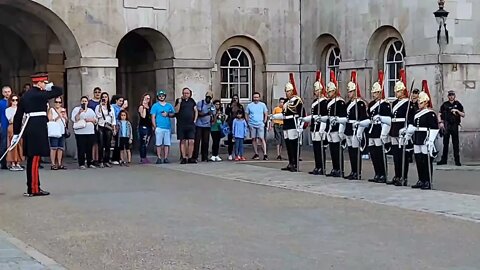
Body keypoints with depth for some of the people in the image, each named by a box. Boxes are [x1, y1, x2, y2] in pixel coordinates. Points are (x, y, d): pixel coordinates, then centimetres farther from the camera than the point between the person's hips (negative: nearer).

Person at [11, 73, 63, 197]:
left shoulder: (25, 96, 13)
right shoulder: (40, 94, -11)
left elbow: (18, 115, 13)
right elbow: (60, 91, -8)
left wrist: (16, 133, 17)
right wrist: (50, 86, 10)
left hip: (28, 128, 8)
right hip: (39, 129, -8)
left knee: (31, 159, 13)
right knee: (35, 158, -6)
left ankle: (31, 188, 19)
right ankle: (34, 189, -4)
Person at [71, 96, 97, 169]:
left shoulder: (91, 110, 18)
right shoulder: (76, 109, 4)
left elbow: (96, 120, 13)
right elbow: (74, 119, -7)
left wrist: (90, 120, -6)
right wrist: (79, 113, -19)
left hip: (90, 132, 4)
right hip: (80, 132, -4)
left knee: (89, 149, 6)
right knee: (81, 149, -5)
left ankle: (90, 163, 13)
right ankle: (81, 164, -1)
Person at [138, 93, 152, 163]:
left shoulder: (149, 107, 16)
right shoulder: (141, 107, -4)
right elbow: (143, 116, -17)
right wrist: (144, 107, -15)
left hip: (149, 126, 7)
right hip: (143, 126, -7)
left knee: (147, 143, 7)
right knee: (143, 143, -7)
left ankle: (144, 157, 12)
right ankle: (142, 158, -5)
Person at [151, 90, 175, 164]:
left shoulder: (169, 105, 16)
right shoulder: (155, 106, 7)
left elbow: (173, 114, 14)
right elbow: (153, 117, 2)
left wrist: (167, 114, -6)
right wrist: (155, 127, -7)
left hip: (168, 127, 3)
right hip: (159, 127, -3)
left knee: (167, 143, 0)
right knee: (159, 144, -4)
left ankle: (166, 158, 5)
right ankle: (159, 158, -1)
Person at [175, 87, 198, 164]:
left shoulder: (192, 101, 13)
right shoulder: (179, 100, 4)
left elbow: (196, 111, 17)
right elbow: (176, 111, -5)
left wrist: (195, 120, 6)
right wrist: (179, 102, -15)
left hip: (191, 124, 2)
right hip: (181, 125, -2)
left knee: (191, 141, -3)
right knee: (183, 141, 2)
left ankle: (190, 158, 3)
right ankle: (184, 158, 6)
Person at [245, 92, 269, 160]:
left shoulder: (262, 105, 5)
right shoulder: (249, 105, 5)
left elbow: (266, 114, 11)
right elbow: (246, 114, 11)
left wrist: (264, 121, 2)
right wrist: (248, 122, 1)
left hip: (260, 124, -2)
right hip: (252, 125, 2)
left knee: (261, 138, -11)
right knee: (253, 139, 4)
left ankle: (265, 154, -13)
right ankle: (256, 154, 12)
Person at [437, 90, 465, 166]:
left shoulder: (458, 104, 5)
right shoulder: (445, 104, 7)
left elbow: (463, 115, 7)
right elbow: (439, 114, 8)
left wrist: (457, 111, -9)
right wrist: (440, 122, -4)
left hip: (455, 125, -1)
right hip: (446, 125, 1)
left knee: (455, 143, -1)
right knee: (445, 143, 5)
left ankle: (457, 160, 3)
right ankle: (444, 160, 11)